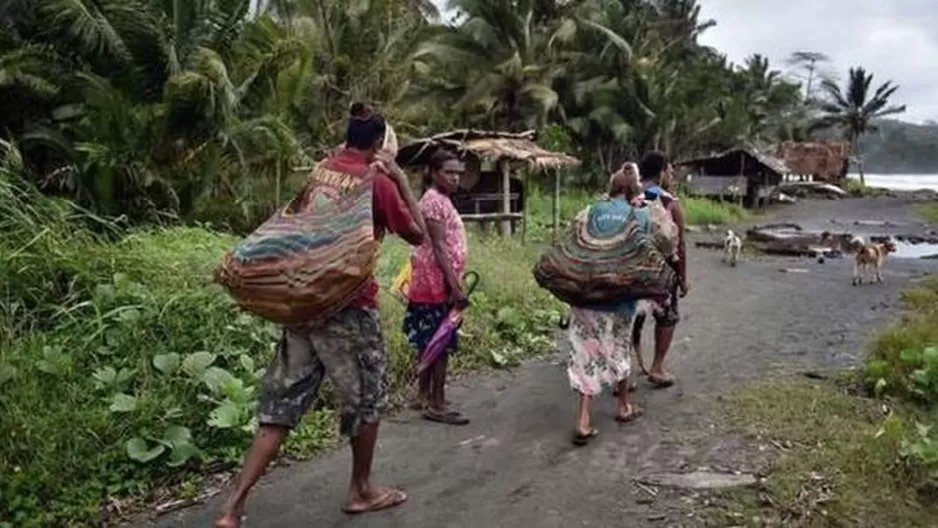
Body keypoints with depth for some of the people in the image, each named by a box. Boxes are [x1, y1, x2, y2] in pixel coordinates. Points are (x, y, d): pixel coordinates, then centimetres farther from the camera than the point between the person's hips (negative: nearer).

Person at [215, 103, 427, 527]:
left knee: (281, 407, 6)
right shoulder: (379, 184, -7)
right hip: (349, 305, -6)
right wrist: (402, 180, 5)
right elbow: (418, 234, 2)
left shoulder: (322, 172, 10)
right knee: (367, 398, 14)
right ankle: (361, 491, 28)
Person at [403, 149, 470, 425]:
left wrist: (454, 283, 20)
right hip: (438, 283, -10)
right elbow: (439, 248, -20)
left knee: (431, 341, 16)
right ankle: (437, 404, 2)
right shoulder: (434, 200, -15)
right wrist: (455, 287, -23)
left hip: (437, 282, 10)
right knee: (441, 343, -5)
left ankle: (424, 395, 26)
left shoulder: (441, 199, 16)